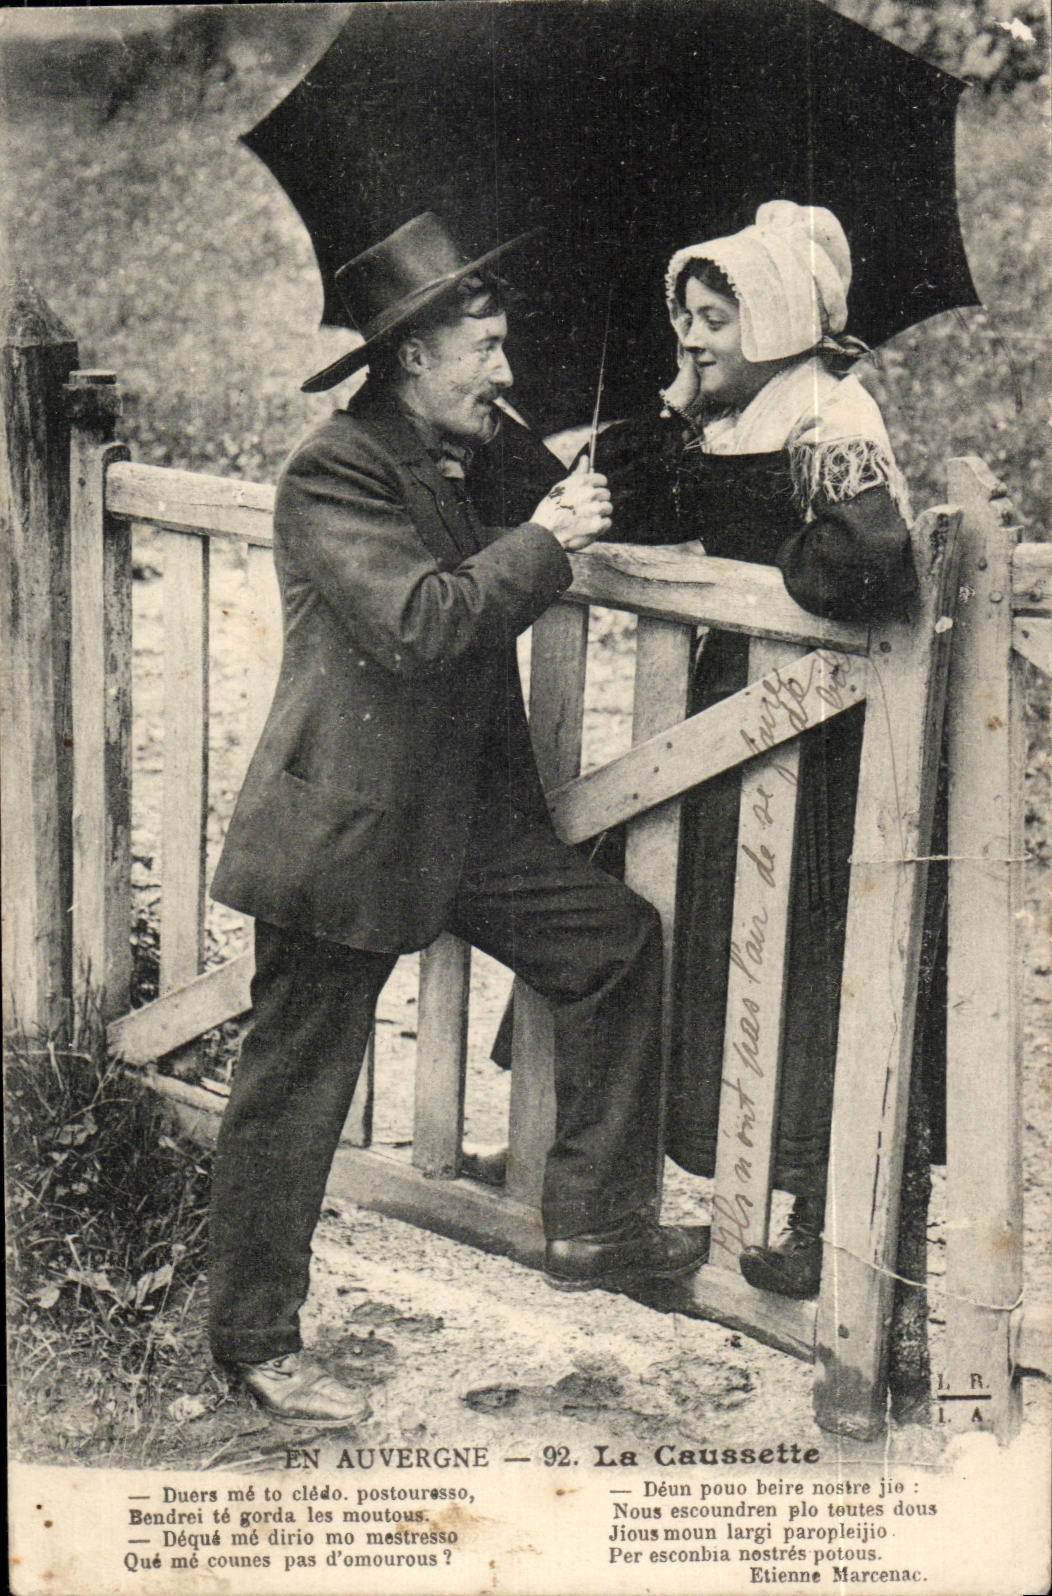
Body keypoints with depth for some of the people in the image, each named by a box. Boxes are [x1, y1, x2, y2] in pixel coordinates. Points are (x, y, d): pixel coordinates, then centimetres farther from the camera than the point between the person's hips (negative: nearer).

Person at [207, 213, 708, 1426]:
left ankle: (595, 1225, 16)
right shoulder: (332, 475, -16)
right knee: (293, 1086, 3)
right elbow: (421, 623, -27)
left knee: (618, 938, 6)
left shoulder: (452, 460, 13)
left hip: (463, 821, 9)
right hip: (345, 832, -9)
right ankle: (256, 1338, 20)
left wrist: (558, 497, 13)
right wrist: (545, 540, -17)